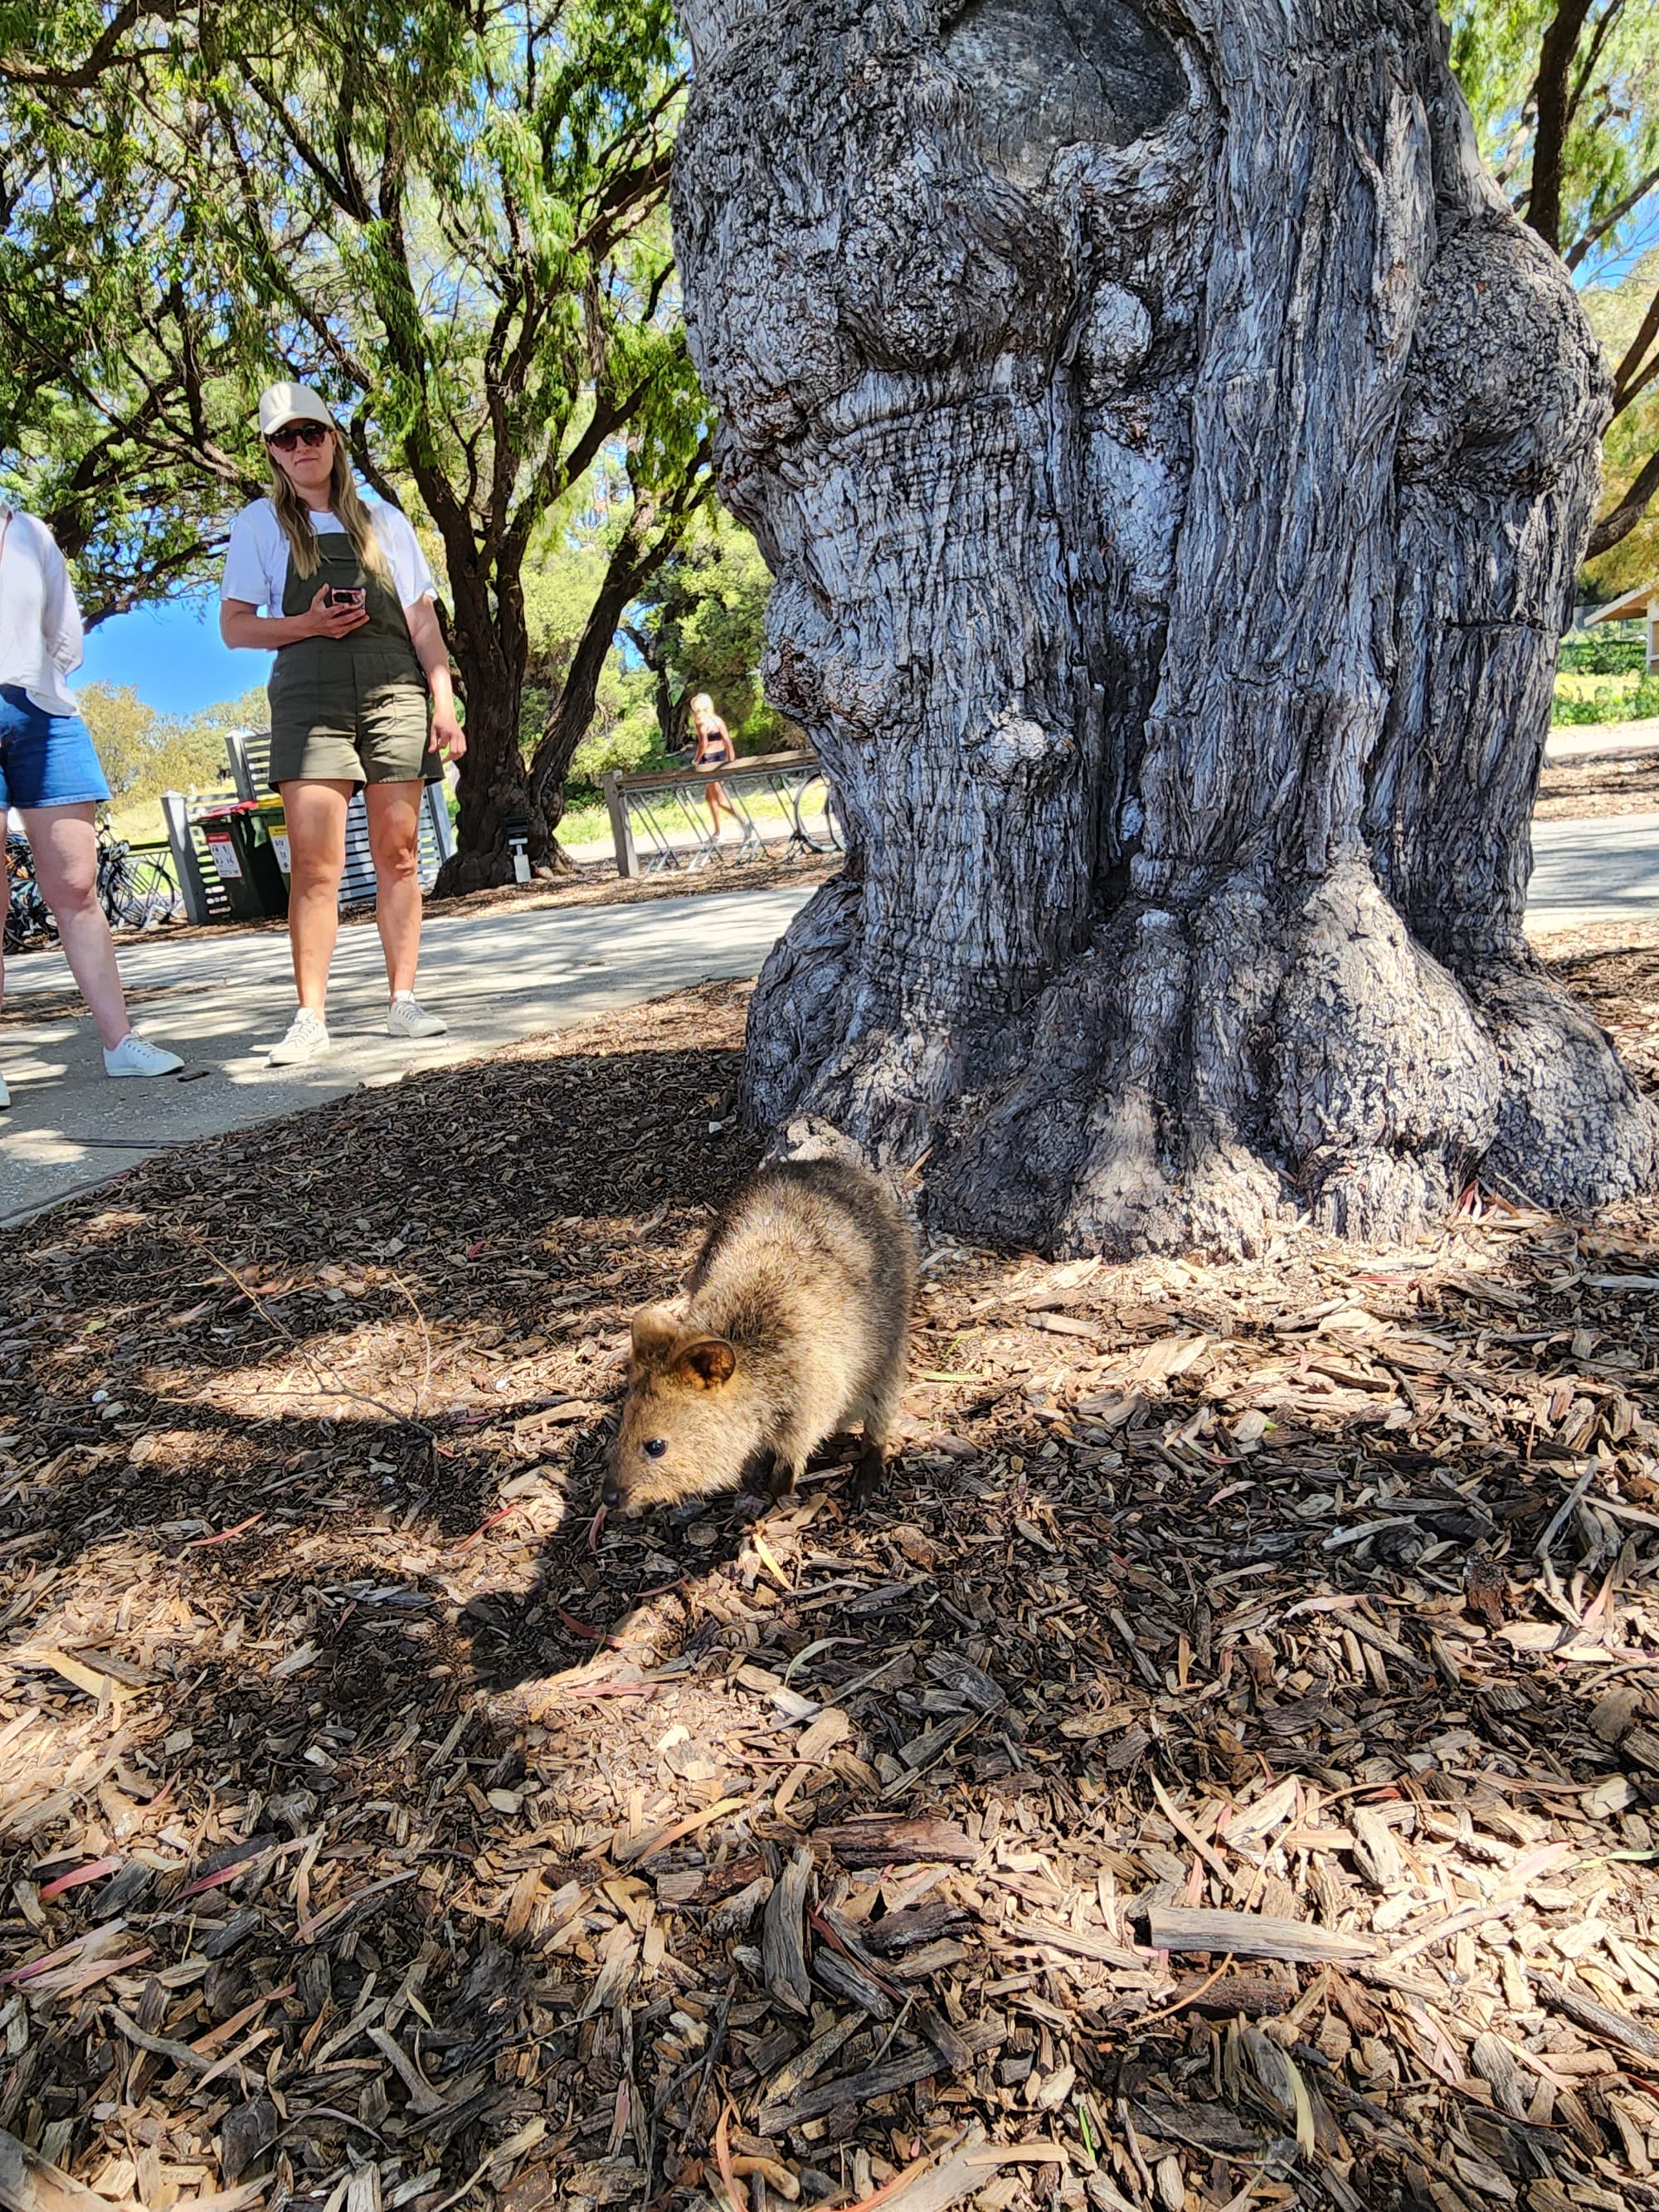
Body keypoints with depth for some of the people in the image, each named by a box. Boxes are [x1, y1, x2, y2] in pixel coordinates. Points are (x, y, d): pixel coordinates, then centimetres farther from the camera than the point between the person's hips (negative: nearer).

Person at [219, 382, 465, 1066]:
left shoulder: (384, 521, 19)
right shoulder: (260, 523, 14)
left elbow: (423, 622, 15)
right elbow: (234, 625, 9)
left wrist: (444, 702, 2)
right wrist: (307, 624, -9)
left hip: (394, 693, 2)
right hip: (309, 693, -1)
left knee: (398, 854, -3)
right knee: (314, 862, -10)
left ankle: (403, 1001, 2)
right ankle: (310, 1018, -8)